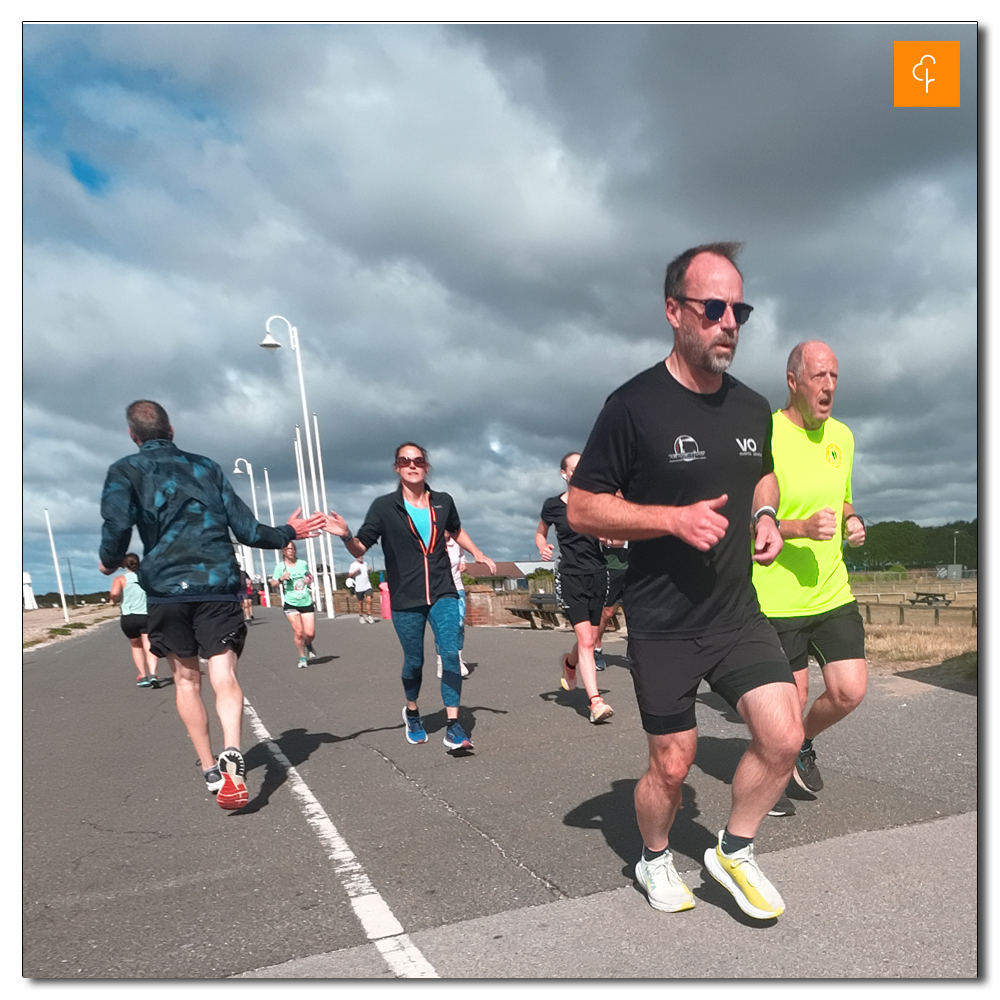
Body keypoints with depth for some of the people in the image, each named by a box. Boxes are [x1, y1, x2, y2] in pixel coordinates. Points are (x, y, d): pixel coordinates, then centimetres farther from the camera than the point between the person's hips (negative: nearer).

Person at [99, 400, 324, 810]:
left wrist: (110, 562, 10)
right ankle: (231, 754, -30)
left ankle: (210, 770, 21)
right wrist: (287, 533, 26)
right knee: (223, 676, -5)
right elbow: (246, 529, 10)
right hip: (218, 584, 1)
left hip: (166, 587, 0)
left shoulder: (125, 470, 7)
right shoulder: (206, 467, 14)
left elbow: (117, 526, -11)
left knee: (186, 680, 16)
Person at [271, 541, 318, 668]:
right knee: (298, 632, -10)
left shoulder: (303, 563, 7)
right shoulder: (280, 566, -1)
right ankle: (302, 657, 10)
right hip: (290, 604, -2)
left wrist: (309, 580, 5)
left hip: (306, 602, 2)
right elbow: (273, 584, 0)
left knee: (310, 633, -3)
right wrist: (281, 579, -18)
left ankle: (308, 645, 32)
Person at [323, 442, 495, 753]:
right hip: (406, 599, -1)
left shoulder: (443, 502, 2)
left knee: (450, 654, -11)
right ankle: (412, 711, 39)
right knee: (414, 661, 10)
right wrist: (346, 535, -26)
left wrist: (478, 555, 19)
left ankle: (453, 727, -5)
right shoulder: (384, 507, -6)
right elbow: (360, 549, -6)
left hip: (443, 593, 2)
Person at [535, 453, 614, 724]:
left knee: (590, 639, 11)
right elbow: (540, 533, 14)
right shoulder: (553, 505, -1)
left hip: (597, 574, 3)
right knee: (585, 639, -13)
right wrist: (543, 548, -6)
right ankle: (595, 702, -13)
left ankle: (569, 662, 45)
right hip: (570, 576, -3)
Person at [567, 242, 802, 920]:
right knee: (673, 766, 7)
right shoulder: (635, 406, -14)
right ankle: (655, 860, 39)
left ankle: (735, 851, 25)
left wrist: (765, 517, 2)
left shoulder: (753, 407, 5)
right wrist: (675, 518, -23)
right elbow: (581, 508, -12)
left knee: (784, 738, -4)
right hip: (662, 625, -5)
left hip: (738, 612, 5)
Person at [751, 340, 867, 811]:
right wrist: (801, 528, -26)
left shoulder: (841, 436, 8)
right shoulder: (764, 436, -15)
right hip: (776, 598, -6)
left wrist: (853, 522, 0)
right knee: (789, 704, 5)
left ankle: (804, 742, 34)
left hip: (832, 592, 6)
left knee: (850, 691, 2)